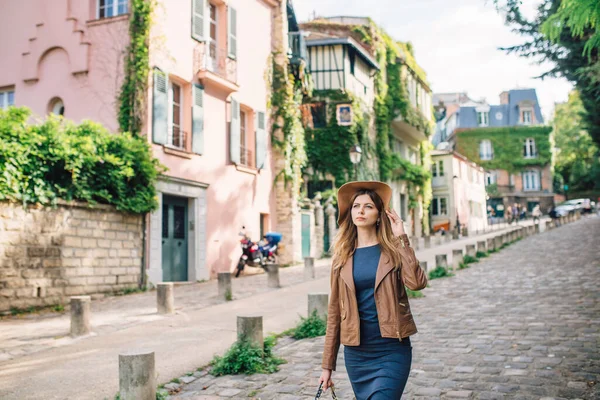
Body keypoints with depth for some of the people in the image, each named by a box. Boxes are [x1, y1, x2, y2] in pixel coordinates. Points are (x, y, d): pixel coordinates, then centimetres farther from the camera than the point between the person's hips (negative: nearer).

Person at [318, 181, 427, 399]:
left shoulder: (394, 249, -1)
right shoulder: (342, 256, 4)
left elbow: (417, 283, -21)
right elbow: (334, 311, 6)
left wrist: (401, 238, -15)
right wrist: (327, 364, 7)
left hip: (392, 350, -3)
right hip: (356, 353, 3)